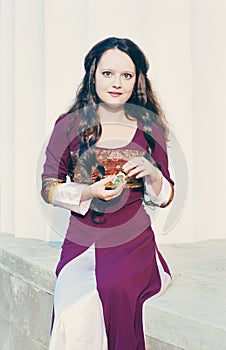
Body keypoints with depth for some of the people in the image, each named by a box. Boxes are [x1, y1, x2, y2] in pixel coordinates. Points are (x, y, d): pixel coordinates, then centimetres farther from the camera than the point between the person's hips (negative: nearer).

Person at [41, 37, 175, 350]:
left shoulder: (150, 129, 5)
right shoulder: (70, 125, 1)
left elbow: (164, 198, 10)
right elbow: (48, 188, 3)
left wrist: (151, 172, -11)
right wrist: (89, 192, -15)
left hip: (135, 244, 1)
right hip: (81, 244, 0)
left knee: (116, 289, -29)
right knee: (75, 322, -23)